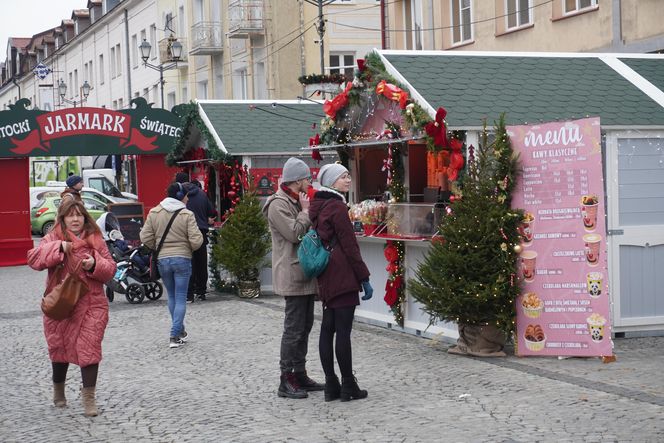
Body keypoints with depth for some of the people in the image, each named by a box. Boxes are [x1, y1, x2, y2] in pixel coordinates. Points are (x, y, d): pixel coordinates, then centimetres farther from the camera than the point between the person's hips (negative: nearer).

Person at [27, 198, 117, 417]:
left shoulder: (95, 239, 4)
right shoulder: (53, 239, 0)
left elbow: (110, 269, 5)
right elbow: (33, 258, -15)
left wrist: (95, 265, -16)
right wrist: (59, 248, -26)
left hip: (91, 304, 0)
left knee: (89, 348, -6)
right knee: (60, 347, 14)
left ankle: (89, 397, 2)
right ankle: (58, 389, 38)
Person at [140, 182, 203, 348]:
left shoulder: (154, 213, 1)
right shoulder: (187, 215, -10)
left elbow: (145, 237, -1)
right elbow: (196, 240, -14)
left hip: (162, 260, 4)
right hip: (182, 259, -4)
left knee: (172, 297, 18)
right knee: (181, 298, 3)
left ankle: (180, 331, 27)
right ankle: (175, 336, -4)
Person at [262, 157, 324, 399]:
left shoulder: (296, 202, 18)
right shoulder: (278, 205, -13)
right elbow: (294, 233, -21)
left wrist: (307, 210, 7)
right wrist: (306, 211, -11)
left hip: (306, 274, 10)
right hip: (293, 276, -10)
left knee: (304, 326, 14)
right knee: (294, 328, -7)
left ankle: (300, 374, 22)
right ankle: (286, 381, -2)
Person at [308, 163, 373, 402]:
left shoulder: (318, 206, 13)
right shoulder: (337, 207, -13)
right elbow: (350, 246, -14)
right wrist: (364, 278, -9)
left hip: (325, 278, 9)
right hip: (343, 276, -9)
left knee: (327, 329, 8)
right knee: (343, 331, -5)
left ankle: (331, 385, 13)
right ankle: (348, 386, 0)